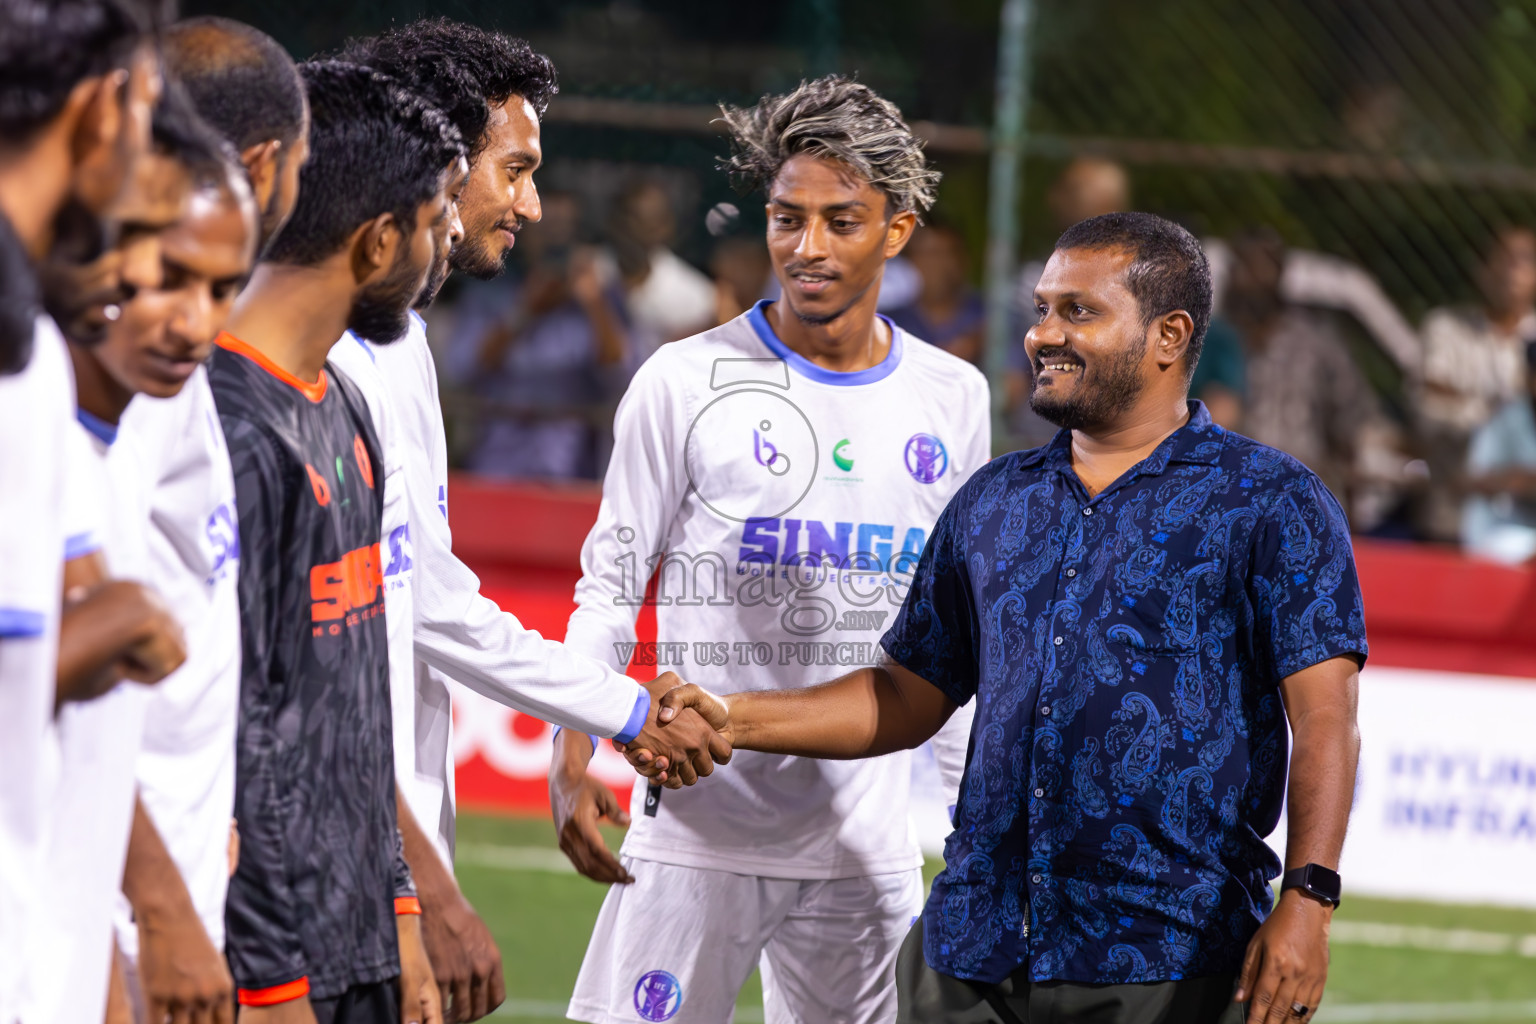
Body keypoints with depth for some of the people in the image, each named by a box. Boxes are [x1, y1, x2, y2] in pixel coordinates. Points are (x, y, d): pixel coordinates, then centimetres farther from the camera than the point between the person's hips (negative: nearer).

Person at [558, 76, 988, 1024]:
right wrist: (573, 758, -11)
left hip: (869, 845, 3)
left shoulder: (953, 397, 8)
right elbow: (610, 584, 1)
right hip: (700, 827, -3)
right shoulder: (687, 383, -3)